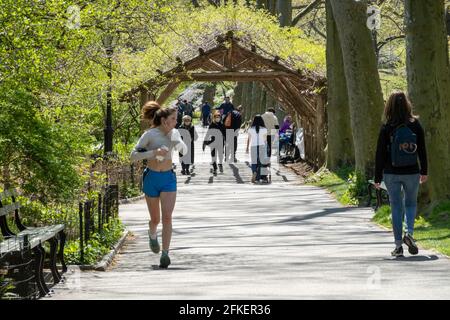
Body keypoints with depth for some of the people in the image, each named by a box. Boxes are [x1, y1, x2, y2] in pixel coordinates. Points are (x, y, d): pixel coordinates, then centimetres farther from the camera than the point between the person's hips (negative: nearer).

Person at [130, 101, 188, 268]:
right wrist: (153, 153, -26)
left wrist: (179, 143, -4)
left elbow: (184, 152, 18)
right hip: (152, 178, -2)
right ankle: (152, 235, 46)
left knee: (167, 217, -13)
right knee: (155, 219, 11)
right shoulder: (149, 135, -12)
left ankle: (165, 254, -15)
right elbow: (133, 156, -15)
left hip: (169, 178, 2)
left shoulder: (174, 133, 2)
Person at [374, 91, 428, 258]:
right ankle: (409, 232, -6)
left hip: (391, 174, -1)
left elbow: (380, 154, -6)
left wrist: (377, 178, 1)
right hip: (412, 173, 1)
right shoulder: (416, 125, -4)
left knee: (396, 207, 7)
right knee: (411, 203, 18)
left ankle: (398, 245, 5)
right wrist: (424, 171, 16)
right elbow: (422, 150, 4)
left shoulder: (386, 128, -9)